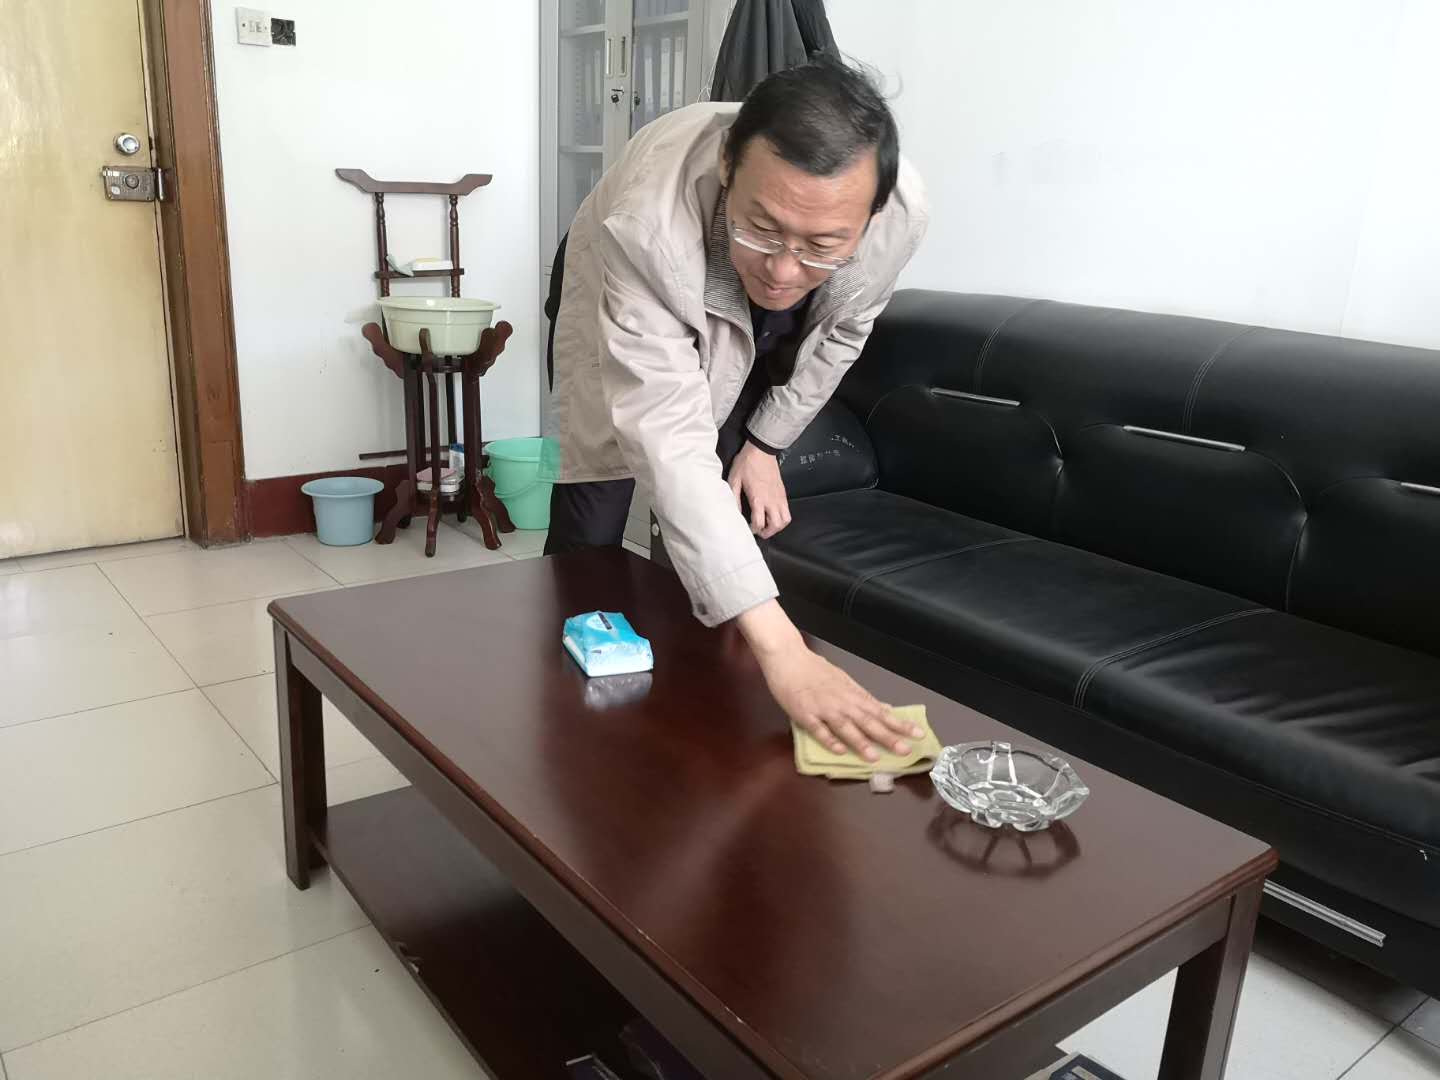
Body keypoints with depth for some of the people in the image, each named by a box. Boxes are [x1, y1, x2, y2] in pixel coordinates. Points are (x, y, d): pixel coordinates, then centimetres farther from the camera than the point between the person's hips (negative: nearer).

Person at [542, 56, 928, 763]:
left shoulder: (900, 214, -33)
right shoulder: (645, 224, -47)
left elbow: (840, 330, -10)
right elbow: (670, 443, -51)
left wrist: (766, 442, -4)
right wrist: (780, 649, -57)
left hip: (753, 344, 3)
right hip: (623, 324, -3)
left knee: (730, 527, -2)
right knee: (587, 543, -6)